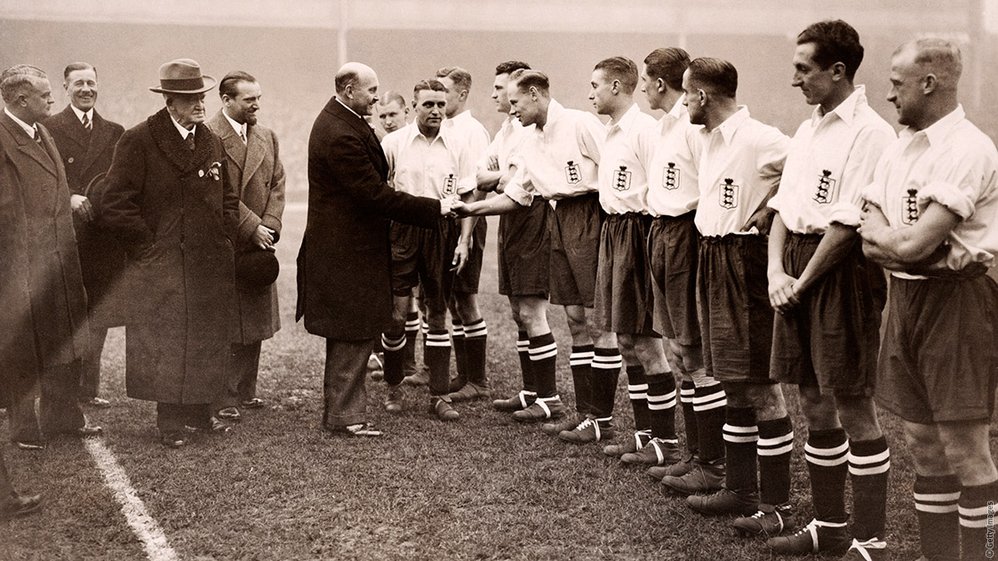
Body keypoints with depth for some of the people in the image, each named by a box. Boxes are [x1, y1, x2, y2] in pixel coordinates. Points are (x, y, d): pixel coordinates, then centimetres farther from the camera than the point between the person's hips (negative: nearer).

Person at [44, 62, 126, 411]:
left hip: (103, 238, 4)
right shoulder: (49, 129, 1)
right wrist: (70, 199, -19)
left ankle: (89, 388, 14)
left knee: (98, 316, 6)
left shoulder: (114, 133, 14)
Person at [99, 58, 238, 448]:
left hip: (211, 266, 6)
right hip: (162, 267, -6)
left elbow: (228, 197, 23)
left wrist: (225, 237, 11)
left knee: (210, 340, 10)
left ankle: (200, 410, 24)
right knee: (166, 343, -1)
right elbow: (114, 205, -13)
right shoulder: (138, 141, -9)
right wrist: (149, 245, -12)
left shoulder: (211, 142, 11)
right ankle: (170, 423, 8)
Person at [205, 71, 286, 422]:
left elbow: (277, 185, 10)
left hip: (257, 247, 7)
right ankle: (222, 398, 3)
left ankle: (245, 391, 22)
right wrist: (252, 228, -15)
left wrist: (269, 227, -4)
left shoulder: (267, 138, 13)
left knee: (256, 323, 12)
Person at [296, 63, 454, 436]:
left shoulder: (339, 122, 9)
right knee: (354, 333, -1)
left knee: (348, 335, 17)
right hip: (348, 251, -11)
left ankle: (340, 410, 28)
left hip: (346, 246, 11)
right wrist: (433, 209, -20)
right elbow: (375, 195, -25)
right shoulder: (340, 135, -23)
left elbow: (371, 185, 15)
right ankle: (344, 416, 9)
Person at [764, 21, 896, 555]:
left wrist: (801, 285, -13)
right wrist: (776, 269, -1)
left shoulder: (870, 133, -13)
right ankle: (828, 525, 26)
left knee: (853, 406, -2)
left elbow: (848, 224, -18)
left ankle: (869, 538, 8)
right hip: (798, 267, 8)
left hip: (843, 271, -8)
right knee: (815, 402, 14)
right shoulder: (807, 130, 14)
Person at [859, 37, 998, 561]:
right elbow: (871, 244, 5)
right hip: (904, 297, 8)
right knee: (922, 441, 13)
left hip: (956, 299, -8)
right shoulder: (898, 146, 11)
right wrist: (902, 241, -13)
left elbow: (913, 245, -22)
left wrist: (884, 235, -4)